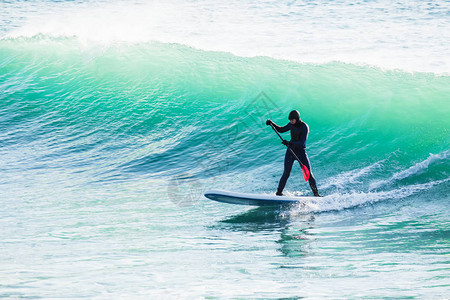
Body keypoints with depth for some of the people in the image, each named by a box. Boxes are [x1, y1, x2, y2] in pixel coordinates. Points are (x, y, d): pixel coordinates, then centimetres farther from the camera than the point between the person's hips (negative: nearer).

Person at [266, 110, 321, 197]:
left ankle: (316, 193, 1)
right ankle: (279, 192, 2)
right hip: (291, 150, 3)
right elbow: (281, 130, 19)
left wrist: (289, 143, -36)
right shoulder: (291, 124, 2)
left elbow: (302, 142, -25)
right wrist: (272, 123, 5)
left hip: (301, 151, -3)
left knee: (308, 173, -7)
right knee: (286, 173, -6)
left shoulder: (304, 127, -16)